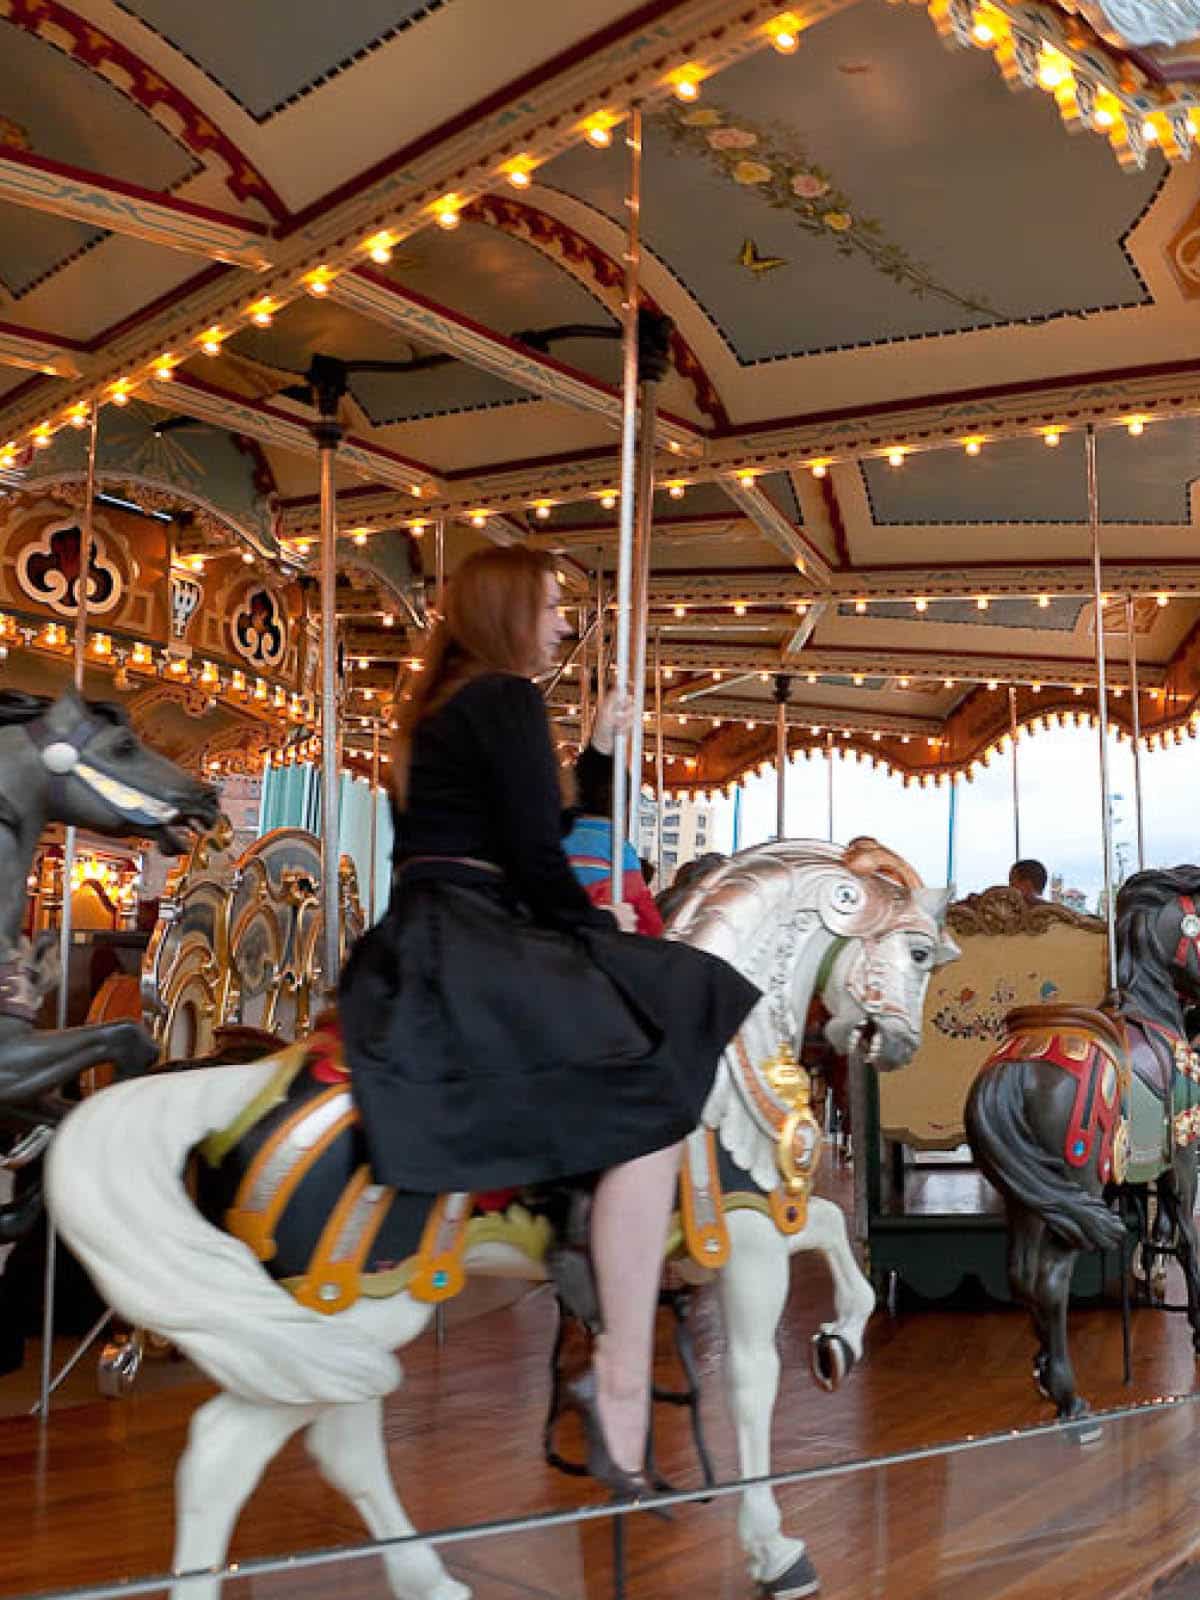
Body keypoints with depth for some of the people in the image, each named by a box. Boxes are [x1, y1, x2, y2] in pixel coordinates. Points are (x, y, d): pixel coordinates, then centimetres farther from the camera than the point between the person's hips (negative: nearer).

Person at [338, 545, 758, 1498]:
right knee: (653, 1092, -20)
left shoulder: (443, 709, 23)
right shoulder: (506, 699, -6)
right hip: (465, 945, -11)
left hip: (424, 946, 11)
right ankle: (623, 1382, -22)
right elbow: (538, 862, -12)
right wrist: (613, 945, 1)